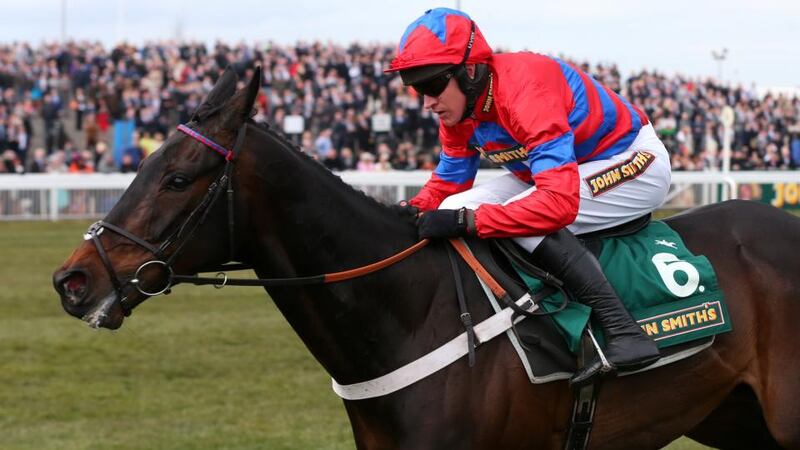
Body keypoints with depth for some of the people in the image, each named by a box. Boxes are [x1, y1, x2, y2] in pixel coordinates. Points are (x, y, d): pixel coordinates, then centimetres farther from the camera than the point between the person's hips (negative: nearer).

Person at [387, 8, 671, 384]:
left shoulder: (524, 92, -34)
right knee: (452, 212, -8)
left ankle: (625, 333, -32)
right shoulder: (457, 112, -7)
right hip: (562, 166, 9)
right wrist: (412, 211, -16)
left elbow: (559, 202, -42)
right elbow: (448, 181, 5)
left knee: (526, 216, -33)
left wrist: (466, 220, -45)